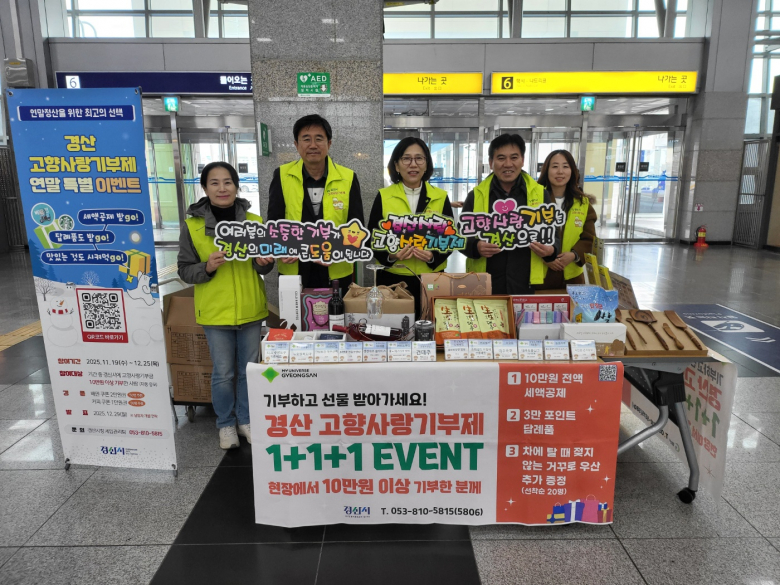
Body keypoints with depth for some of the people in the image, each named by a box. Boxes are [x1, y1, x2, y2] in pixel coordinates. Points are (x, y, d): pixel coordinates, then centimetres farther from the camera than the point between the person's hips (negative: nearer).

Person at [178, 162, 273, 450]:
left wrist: (263, 263, -13)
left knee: (249, 370, 14)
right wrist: (207, 267, -21)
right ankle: (226, 424, 30)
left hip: (250, 309, 2)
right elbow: (185, 270, -1)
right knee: (223, 373, 9)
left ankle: (246, 419, 33)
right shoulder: (192, 225, -4)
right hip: (215, 311, -2)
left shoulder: (254, 221, 1)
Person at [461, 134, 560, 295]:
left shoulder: (540, 194, 6)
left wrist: (551, 250, -11)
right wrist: (475, 247, -17)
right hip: (484, 286, -1)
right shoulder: (475, 196, 4)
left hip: (528, 285, 1)